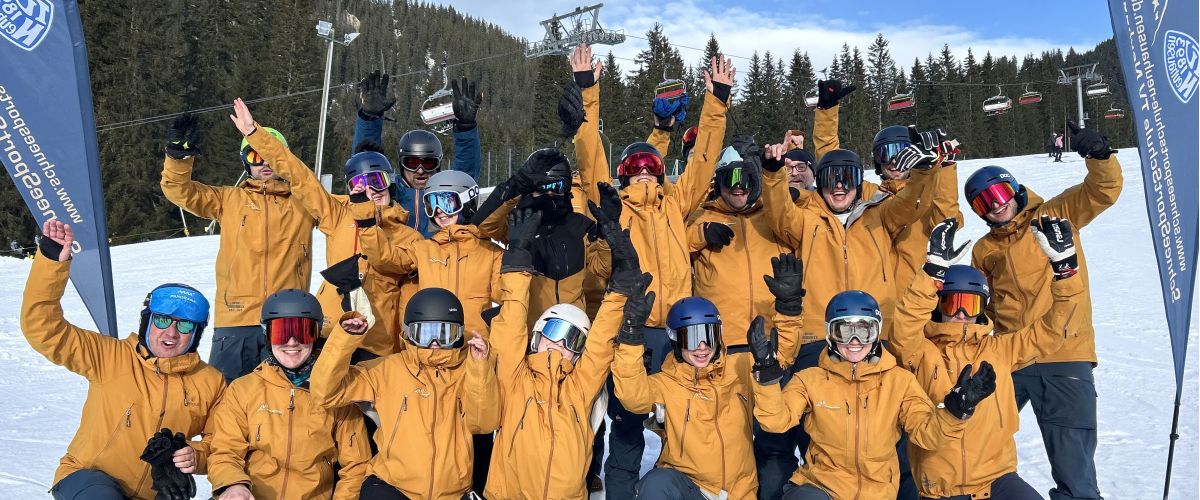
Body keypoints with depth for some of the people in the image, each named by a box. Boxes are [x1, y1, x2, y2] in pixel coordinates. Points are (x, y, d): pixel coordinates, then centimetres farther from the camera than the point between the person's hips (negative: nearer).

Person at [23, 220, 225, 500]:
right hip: (88, 477, -2)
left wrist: (197, 456, -13)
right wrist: (52, 261, -20)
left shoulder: (211, 383, 0)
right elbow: (43, 329, -11)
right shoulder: (111, 358, -5)